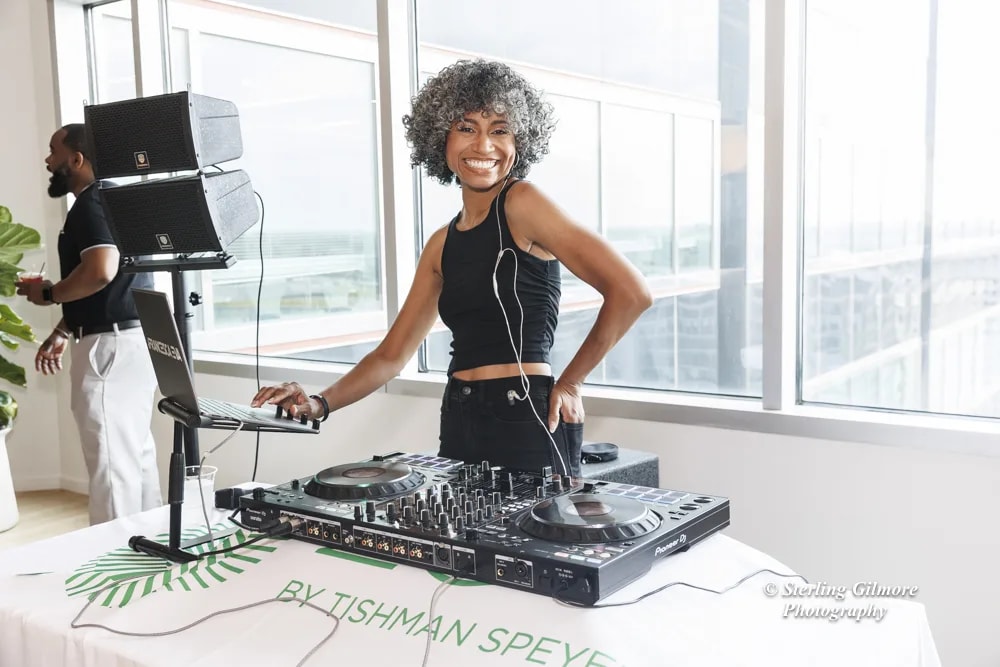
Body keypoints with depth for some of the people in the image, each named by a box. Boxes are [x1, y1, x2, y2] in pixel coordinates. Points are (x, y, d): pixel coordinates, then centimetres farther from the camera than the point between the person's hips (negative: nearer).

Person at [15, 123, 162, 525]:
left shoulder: (90, 206, -12)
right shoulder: (108, 201, 19)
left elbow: (100, 272, -28)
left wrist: (48, 293, -12)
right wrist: (61, 332, 22)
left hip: (111, 346, -10)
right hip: (130, 341, 10)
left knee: (110, 461, -4)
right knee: (136, 454, 15)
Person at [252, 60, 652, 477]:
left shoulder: (522, 202, -7)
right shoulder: (442, 244, 13)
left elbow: (630, 292, -14)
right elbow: (392, 355, 15)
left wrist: (569, 383, -7)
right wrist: (320, 404, 1)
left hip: (529, 426, -6)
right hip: (459, 426, 6)